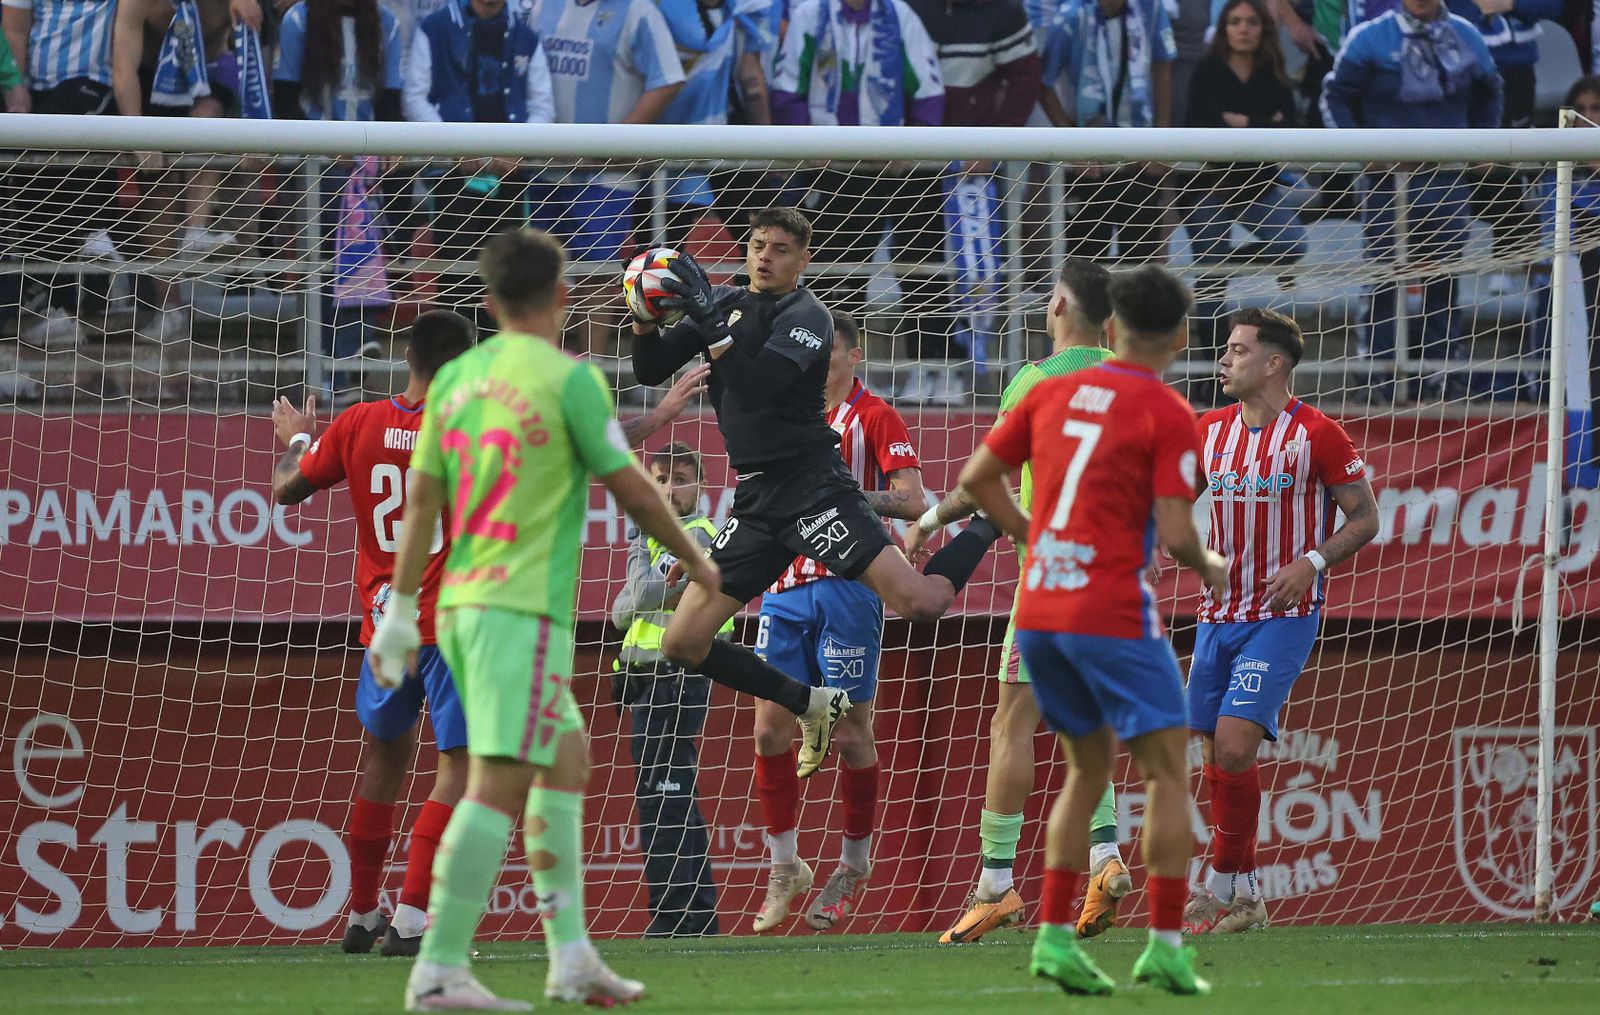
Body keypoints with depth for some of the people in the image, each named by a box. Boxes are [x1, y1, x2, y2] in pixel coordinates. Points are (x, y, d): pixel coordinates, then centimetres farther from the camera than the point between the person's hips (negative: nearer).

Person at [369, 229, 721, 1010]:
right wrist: (697, 563, 12)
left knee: (567, 761, 18)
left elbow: (422, 499, 12)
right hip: (525, 609, -8)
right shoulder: (569, 380, -8)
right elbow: (632, 490, -3)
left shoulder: (456, 378, 10)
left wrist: (400, 610, 16)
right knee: (498, 786, -10)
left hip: (461, 603, 8)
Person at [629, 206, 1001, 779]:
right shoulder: (725, 305, 12)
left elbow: (754, 388, -23)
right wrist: (645, 320, -11)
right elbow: (650, 371, 8)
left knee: (920, 602, -21)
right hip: (755, 502, 6)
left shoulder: (806, 316, -8)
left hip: (813, 489, -6)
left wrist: (708, 320, -27)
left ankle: (992, 522, 11)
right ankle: (811, 704, 18)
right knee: (682, 645, 0)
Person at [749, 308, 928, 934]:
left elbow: (911, 501, -11)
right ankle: (784, 866, 9)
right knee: (769, 728, -1)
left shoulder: (873, 418, -2)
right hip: (785, 587, 6)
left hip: (848, 584, -6)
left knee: (850, 733, -1)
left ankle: (855, 865, 12)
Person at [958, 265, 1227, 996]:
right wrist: (1209, 568, 7)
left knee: (1088, 768, 18)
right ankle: (1165, 945, -3)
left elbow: (977, 478, 10)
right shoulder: (1168, 416, -8)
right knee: (1167, 771, 3)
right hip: (1112, 611, -6)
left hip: (1039, 608, 6)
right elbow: (1174, 533, -13)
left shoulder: (1054, 393, 9)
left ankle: (1055, 937, 10)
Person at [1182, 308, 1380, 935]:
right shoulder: (1210, 430, 8)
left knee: (1234, 744, -17)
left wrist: (1311, 563, -19)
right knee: (1216, 755, 6)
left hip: (1282, 616, -6)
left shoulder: (1316, 435, -8)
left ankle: (1225, 888, -6)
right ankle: (1243, 895, 16)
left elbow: (1365, 518, -4)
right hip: (1218, 615, 6)